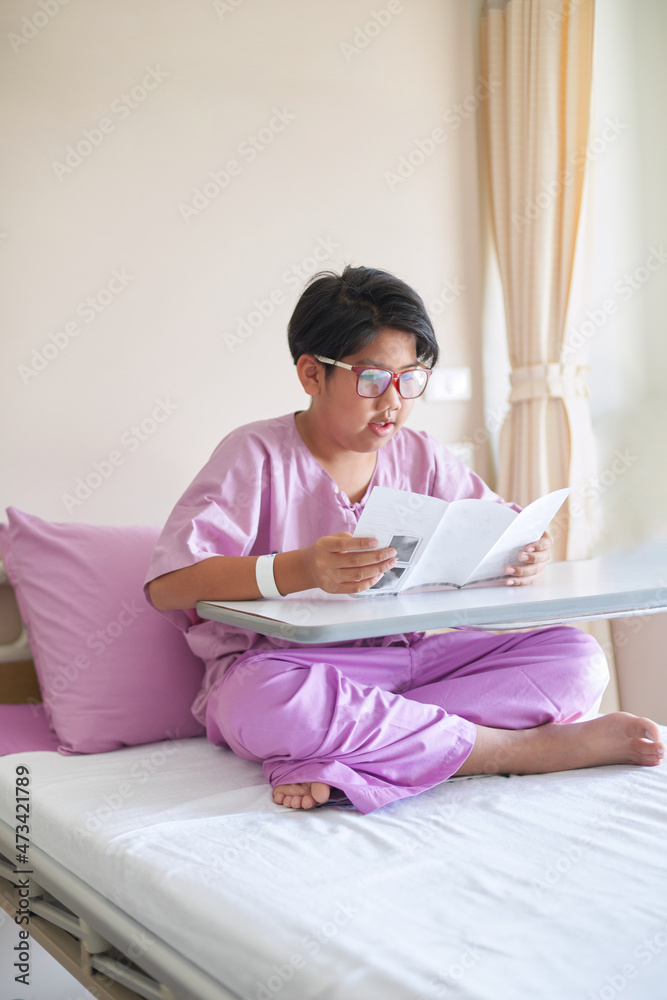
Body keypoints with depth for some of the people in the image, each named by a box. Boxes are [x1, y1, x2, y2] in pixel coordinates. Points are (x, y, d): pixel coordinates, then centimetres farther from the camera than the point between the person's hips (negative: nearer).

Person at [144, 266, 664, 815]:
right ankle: (527, 747, -28)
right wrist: (298, 569, -34)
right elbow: (167, 583, -18)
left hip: (404, 659, 5)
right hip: (283, 661, -4)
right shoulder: (257, 455, -7)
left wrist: (527, 553, -14)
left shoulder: (420, 455, 8)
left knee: (576, 656, -12)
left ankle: (334, 759, -30)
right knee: (263, 702, -41)